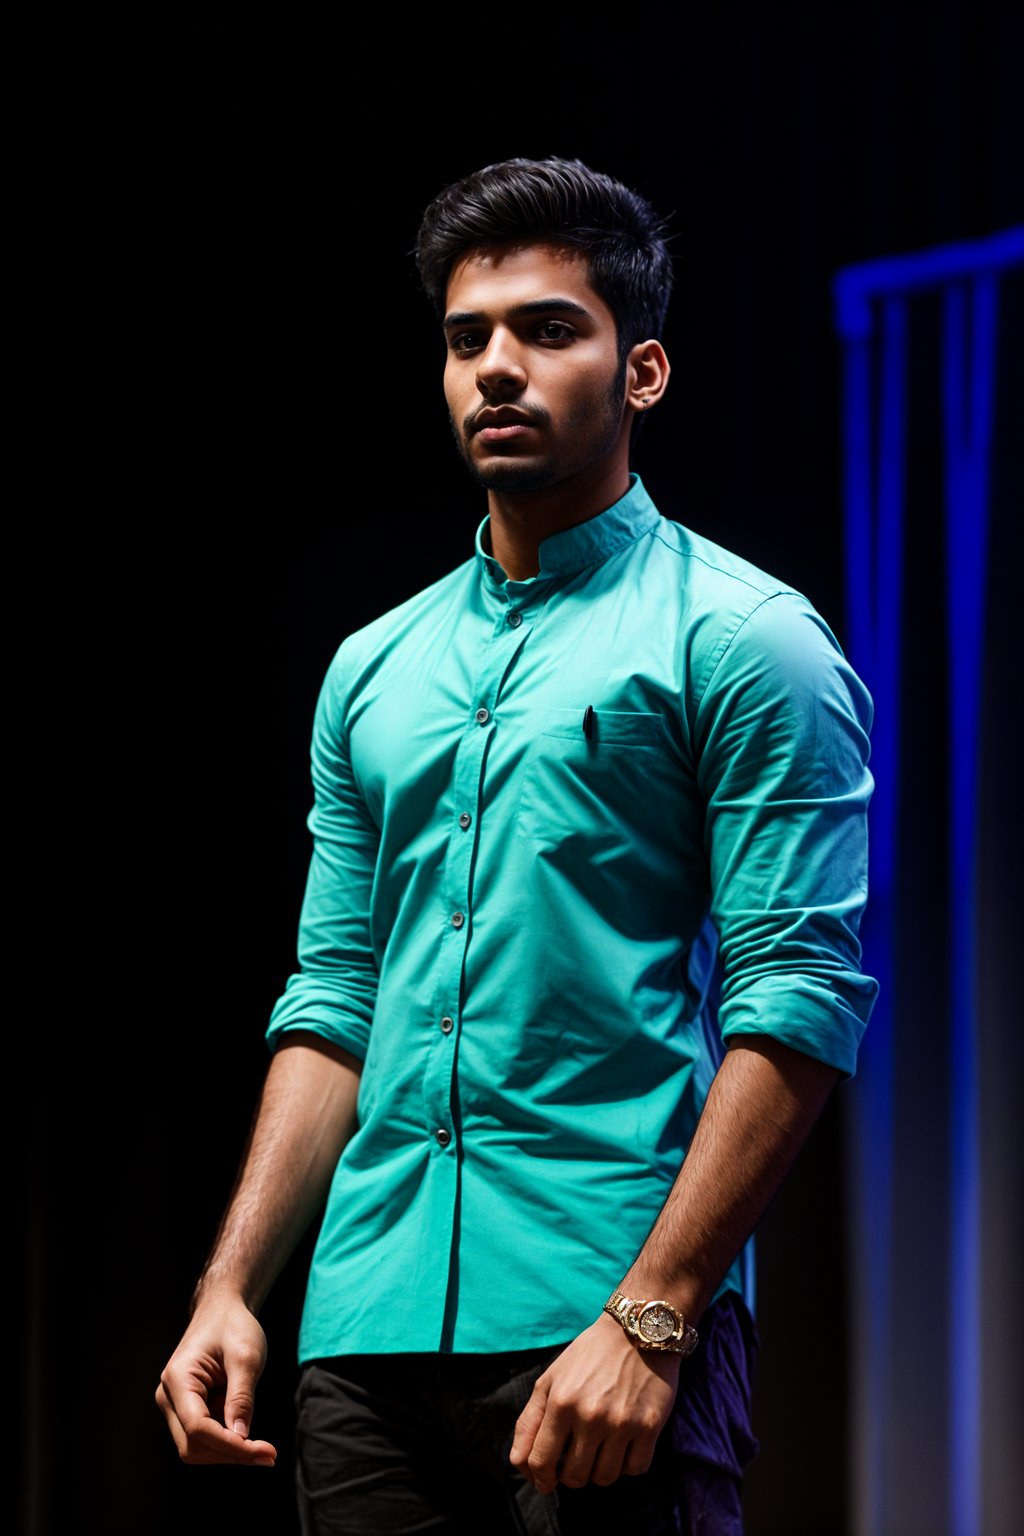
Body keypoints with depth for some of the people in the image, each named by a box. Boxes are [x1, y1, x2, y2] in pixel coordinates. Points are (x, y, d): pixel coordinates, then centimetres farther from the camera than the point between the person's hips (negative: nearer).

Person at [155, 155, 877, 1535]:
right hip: (369, 1337, 6)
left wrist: (647, 1318, -17)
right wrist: (231, 1289, 7)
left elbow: (802, 1003, -9)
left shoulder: (744, 640, -2)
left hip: (611, 1317, -5)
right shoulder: (373, 671, 17)